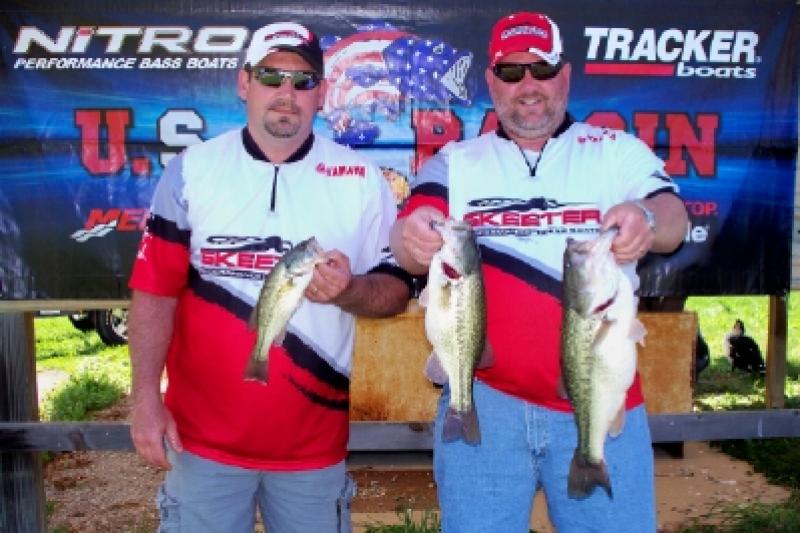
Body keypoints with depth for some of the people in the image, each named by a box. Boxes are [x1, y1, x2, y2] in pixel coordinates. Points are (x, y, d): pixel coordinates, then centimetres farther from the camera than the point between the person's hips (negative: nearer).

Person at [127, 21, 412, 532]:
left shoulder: (362, 177, -2)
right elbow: (155, 290, -2)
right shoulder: (191, 169, -2)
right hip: (203, 437, 0)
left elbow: (397, 288, 0)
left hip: (315, 441, 1)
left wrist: (349, 291, -21)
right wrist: (146, 396, -9)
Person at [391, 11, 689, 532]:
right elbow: (412, 239, -8)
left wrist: (645, 218, -34)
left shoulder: (620, 152, 6)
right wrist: (412, 236, -33)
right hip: (483, 399, 1)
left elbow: (673, 219, -10)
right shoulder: (455, 162, 7)